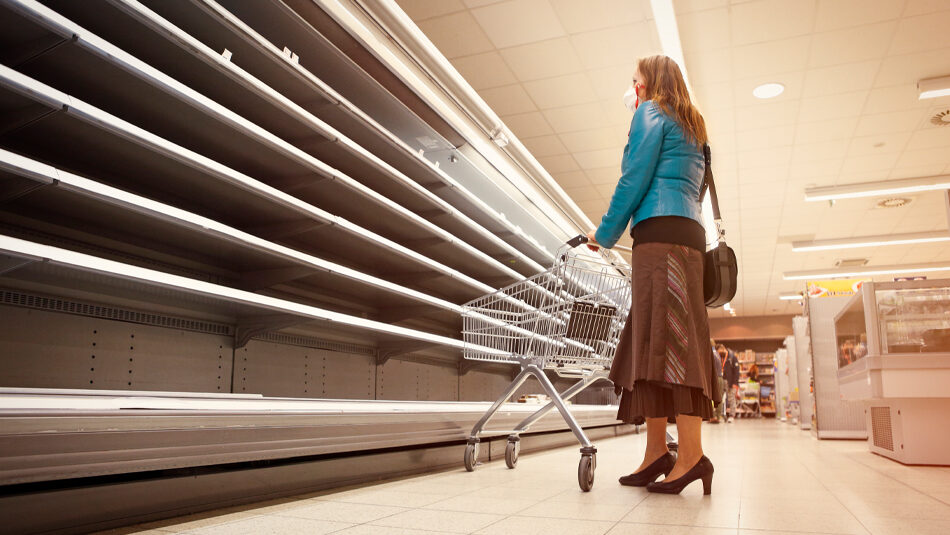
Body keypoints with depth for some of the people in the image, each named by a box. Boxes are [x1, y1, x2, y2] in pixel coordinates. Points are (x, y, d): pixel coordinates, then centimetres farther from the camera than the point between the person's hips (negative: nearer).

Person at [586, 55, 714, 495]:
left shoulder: (651, 112, 5)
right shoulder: (691, 129, 31)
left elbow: (635, 178, -6)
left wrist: (605, 234, 1)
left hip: (660, 231, -9)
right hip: (689, 232, 9)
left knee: (665, 336, -15)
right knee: (650, 337, 3)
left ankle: (692, 455, -19)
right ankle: (656, 451, 0)